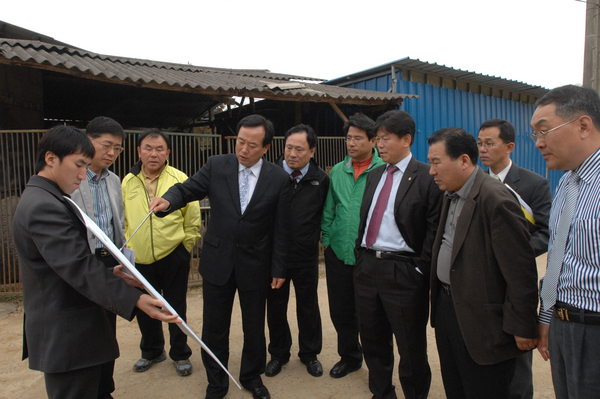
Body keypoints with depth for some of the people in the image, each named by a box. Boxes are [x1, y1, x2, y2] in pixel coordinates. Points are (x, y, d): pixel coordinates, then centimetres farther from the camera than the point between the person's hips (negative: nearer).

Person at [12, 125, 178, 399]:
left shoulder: (42, 198, 11)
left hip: (67, 329, 10)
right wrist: (135, 300, -33)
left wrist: (110, 272, 16)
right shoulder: (44, 206, -22)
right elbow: (79, 267, -29)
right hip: (67, 335, -10)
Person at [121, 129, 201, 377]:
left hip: (173, 256, -3)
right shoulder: (128, 181, 2)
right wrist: (128, 246, 9)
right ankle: (152, 351, 41)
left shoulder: (180, 179, -8)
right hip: (139, 259, 4)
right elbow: (123, 218, 11)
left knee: (176, 308, 11)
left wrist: (186, 245, -2)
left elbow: (193, 219, -3)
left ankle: (180, 354, 31)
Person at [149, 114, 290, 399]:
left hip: (255, 266, -1)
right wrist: (168, 200, -31)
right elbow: (188, 188, -7)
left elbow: (281, 229, -5)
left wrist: (279, 269, -3)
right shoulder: (216, 166, -4)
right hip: (217, 261, 1)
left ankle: (251, 376, 41)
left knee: (254, 327, 16)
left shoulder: (279, 178, -8)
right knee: (214, 328, 13)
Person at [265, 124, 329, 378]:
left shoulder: (321, 179, -6)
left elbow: (326, 214, 6)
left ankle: (309, 354, 37)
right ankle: (278, 353, 36)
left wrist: (316, 236, -1)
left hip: (306, 256, 0)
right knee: (275, 306, 15)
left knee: (308, 306, 16)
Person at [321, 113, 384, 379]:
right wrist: (326, 239, 6)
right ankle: (349, 356, 39)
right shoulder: (337, 171, 5)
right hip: (338, 253, 4)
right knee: (340, 310, 16)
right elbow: (329, 210, 9)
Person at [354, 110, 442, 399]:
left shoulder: (426, 177, -9)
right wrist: (360, 257, 10)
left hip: (403, 272, -7)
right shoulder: (374, 175, 12)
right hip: (367, 265, 7)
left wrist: (421, 271, -14)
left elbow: (434, 230, -12)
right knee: (372, 340, 19)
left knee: (411, 347, 10)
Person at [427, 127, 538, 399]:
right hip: (446, 305, 8)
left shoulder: (496, 200, -21)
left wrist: (522, 328, -15)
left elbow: (520, 272, -20)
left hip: (480, 319, -8)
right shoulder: (451, 195, 7)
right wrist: (440, 299, 13)